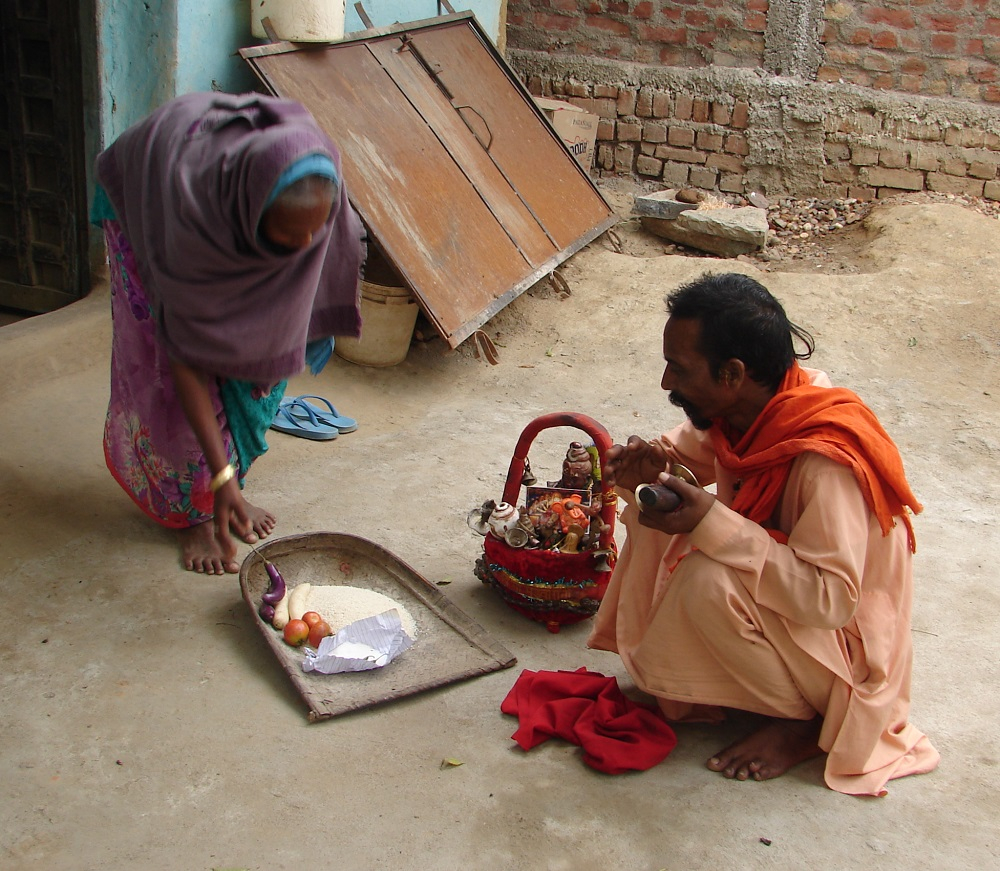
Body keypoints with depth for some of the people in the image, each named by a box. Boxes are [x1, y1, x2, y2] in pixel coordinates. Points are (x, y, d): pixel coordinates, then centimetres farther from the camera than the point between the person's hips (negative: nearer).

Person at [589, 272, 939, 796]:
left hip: (841, 638, -8)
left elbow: (830, 598, -36)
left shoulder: (824, 461, -34)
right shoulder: (747, 405, -11)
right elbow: (693, 449, 8)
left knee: (710, 581, -32)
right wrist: (646, 463, -16)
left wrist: (712, 523, -39)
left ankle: (802, 723, -7)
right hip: (785, 591, 8)